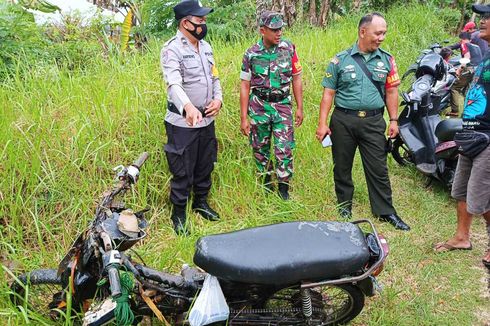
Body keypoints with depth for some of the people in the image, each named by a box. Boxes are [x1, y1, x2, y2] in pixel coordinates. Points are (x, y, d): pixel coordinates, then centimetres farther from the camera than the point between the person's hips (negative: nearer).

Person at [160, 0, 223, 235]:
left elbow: (214, 78, 16)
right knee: (182, 171, 2)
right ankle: (178, 214, 18)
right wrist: (188, 107, -50)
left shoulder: (205, 47, 9)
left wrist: (218, 99, -4)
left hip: (207, 120, 7)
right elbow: (174, 85, -31)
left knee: (205, 166, 19)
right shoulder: (172, 50, -16)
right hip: (183, 123, -7)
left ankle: (201, 202, 39)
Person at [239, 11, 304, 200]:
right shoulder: (251, 54, -5)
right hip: (259, 106, 1)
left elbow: (296, 79, 4)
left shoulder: (289, 48, -3)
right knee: (260, 148, 11)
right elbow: (245, 86, -1)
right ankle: (265, 181, 30)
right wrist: (244, 118, -4)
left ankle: (283, 189, 11)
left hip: (282, 105, 0)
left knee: (284, 150, -4)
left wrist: (300, 108, 1)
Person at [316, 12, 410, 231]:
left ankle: (385, 211, 16)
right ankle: (344, 206, 27)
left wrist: (394, 120, 4)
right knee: (342, 166, 10)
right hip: (343, 120, -1)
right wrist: (322, 124, -5)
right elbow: (328, 93, 0)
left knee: (378, 168, 5)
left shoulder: (386, 60, 6)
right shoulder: (340, 60, -1)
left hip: (373, 122, 1)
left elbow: (391, 92, 10)